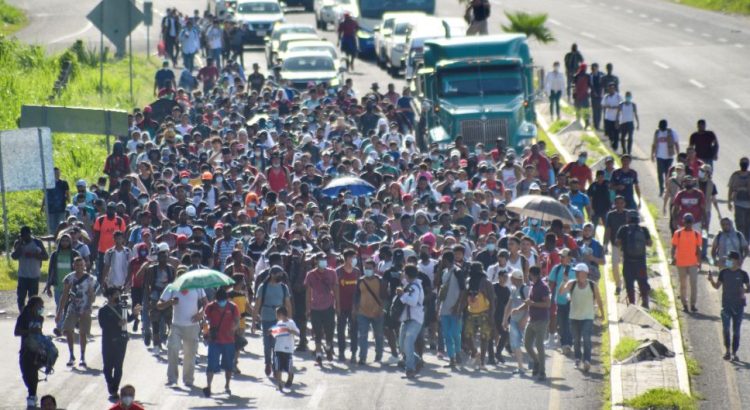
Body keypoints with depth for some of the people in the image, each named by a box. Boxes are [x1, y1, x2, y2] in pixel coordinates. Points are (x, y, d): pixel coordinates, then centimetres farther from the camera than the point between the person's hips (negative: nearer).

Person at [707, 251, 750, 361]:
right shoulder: (724, 272, 1)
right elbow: (717, 286, 7)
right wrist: (711, 280, -12)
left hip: (738, 305, 0)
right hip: (726, 304, 0)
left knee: (736, 330, 4)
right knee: (726, 328, -13)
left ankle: (734, 353, 13)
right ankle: (727, 350, 2)